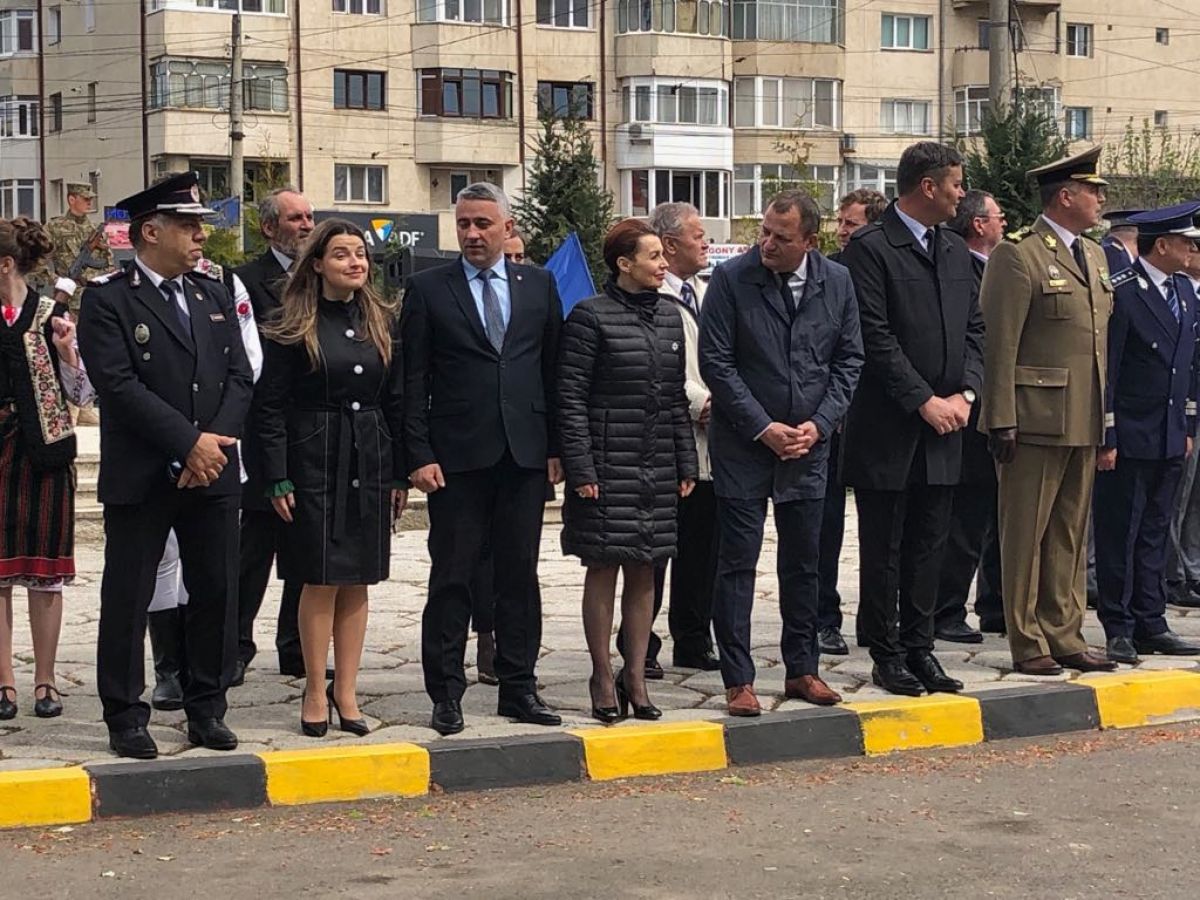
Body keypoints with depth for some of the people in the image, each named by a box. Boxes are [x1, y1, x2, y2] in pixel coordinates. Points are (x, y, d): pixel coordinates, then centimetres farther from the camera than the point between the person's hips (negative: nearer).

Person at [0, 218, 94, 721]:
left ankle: (45, 681, 11)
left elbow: (83, 396, 0)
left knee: (45, 568, 4)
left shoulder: (53, 317, -1)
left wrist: (66, 349, -15)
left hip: (43, 453, -2)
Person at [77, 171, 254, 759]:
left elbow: (239, 378, 8)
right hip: (140, 478, -5)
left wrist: (216, 442, -9)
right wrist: (189, 442, -18)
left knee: (217, 593, 8)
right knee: (128, 598, 1)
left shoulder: (214, 297, 13)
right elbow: (119, 385, -15)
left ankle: (207, 710, 20)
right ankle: (125, 717, 9)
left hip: (212, 471, 5)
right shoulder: (107, 301, -6)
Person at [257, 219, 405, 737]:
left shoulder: (382, 323, 9)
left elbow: (397, 402, 11)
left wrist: (401, 474, 6)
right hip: (314, 461, -4)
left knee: (357, 582, 6)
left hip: (370, 463, 4)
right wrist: (277, 479, -11)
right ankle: (316, 691, 8)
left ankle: (346, 691, 13)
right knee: (320, 580, -2)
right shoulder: (294, 328, -3)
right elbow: (272, 407, -5)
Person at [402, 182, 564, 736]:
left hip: (525, 455, 2)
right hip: (457, 456, -2)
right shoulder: (428, 289, 3)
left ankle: (518, 688, 15)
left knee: (520, 575, 8)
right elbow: (413, 381, 0)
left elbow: (553, 370, 10)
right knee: (451, 578, 1)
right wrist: (420, 455, -7)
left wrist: (556, 447, 4)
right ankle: (446, 694, 7)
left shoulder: (539, 285, 10)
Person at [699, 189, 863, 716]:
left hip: (808, 443, 3)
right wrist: (763, 428, -12)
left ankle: (802, 670, 21)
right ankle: (738, 681, 3)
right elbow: (715, 361, -9)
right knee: (738, 563, -2)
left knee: (803, 563, 10)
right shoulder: (731, 279, -8)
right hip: (743, 443, -3)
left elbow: (848, 360, 8)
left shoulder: (836, 282, 2)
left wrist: (819, 424, -5)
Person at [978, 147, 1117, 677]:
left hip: (1084, 423, 8)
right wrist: (1001, 421, -17)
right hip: (1035, 420, -8)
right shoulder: (1017, 257, -9)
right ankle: (1027, 643, 6)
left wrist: (1106, 416, 14)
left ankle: (1064, 636, 19)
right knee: (1025, 534, 0)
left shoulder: (1094, 255, 16)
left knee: (1070, 535, 12)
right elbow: (999, 346, -13)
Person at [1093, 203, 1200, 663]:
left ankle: (1150, 624, 19)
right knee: (1119, 534, 0)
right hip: (1129, 436, -8)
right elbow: (1105, 368, -14)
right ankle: (1119, 629, 6)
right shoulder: (1119, 292, -13)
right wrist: (1106, 437, -16)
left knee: (1154, 533, 13)